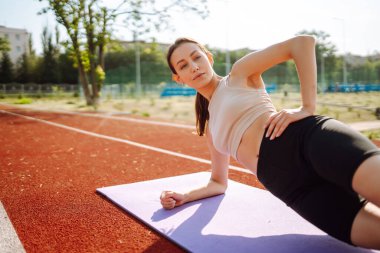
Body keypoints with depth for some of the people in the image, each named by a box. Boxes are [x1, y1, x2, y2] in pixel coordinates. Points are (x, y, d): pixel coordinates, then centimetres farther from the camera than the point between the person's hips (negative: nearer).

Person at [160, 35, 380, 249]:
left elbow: (303, 42, 5)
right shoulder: (211, 129, 28)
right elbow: (219, 182, 36)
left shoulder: (240, 73, 16)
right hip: (289, 185, 4)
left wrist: (308, 107, -5)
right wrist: (184, 197, 19)